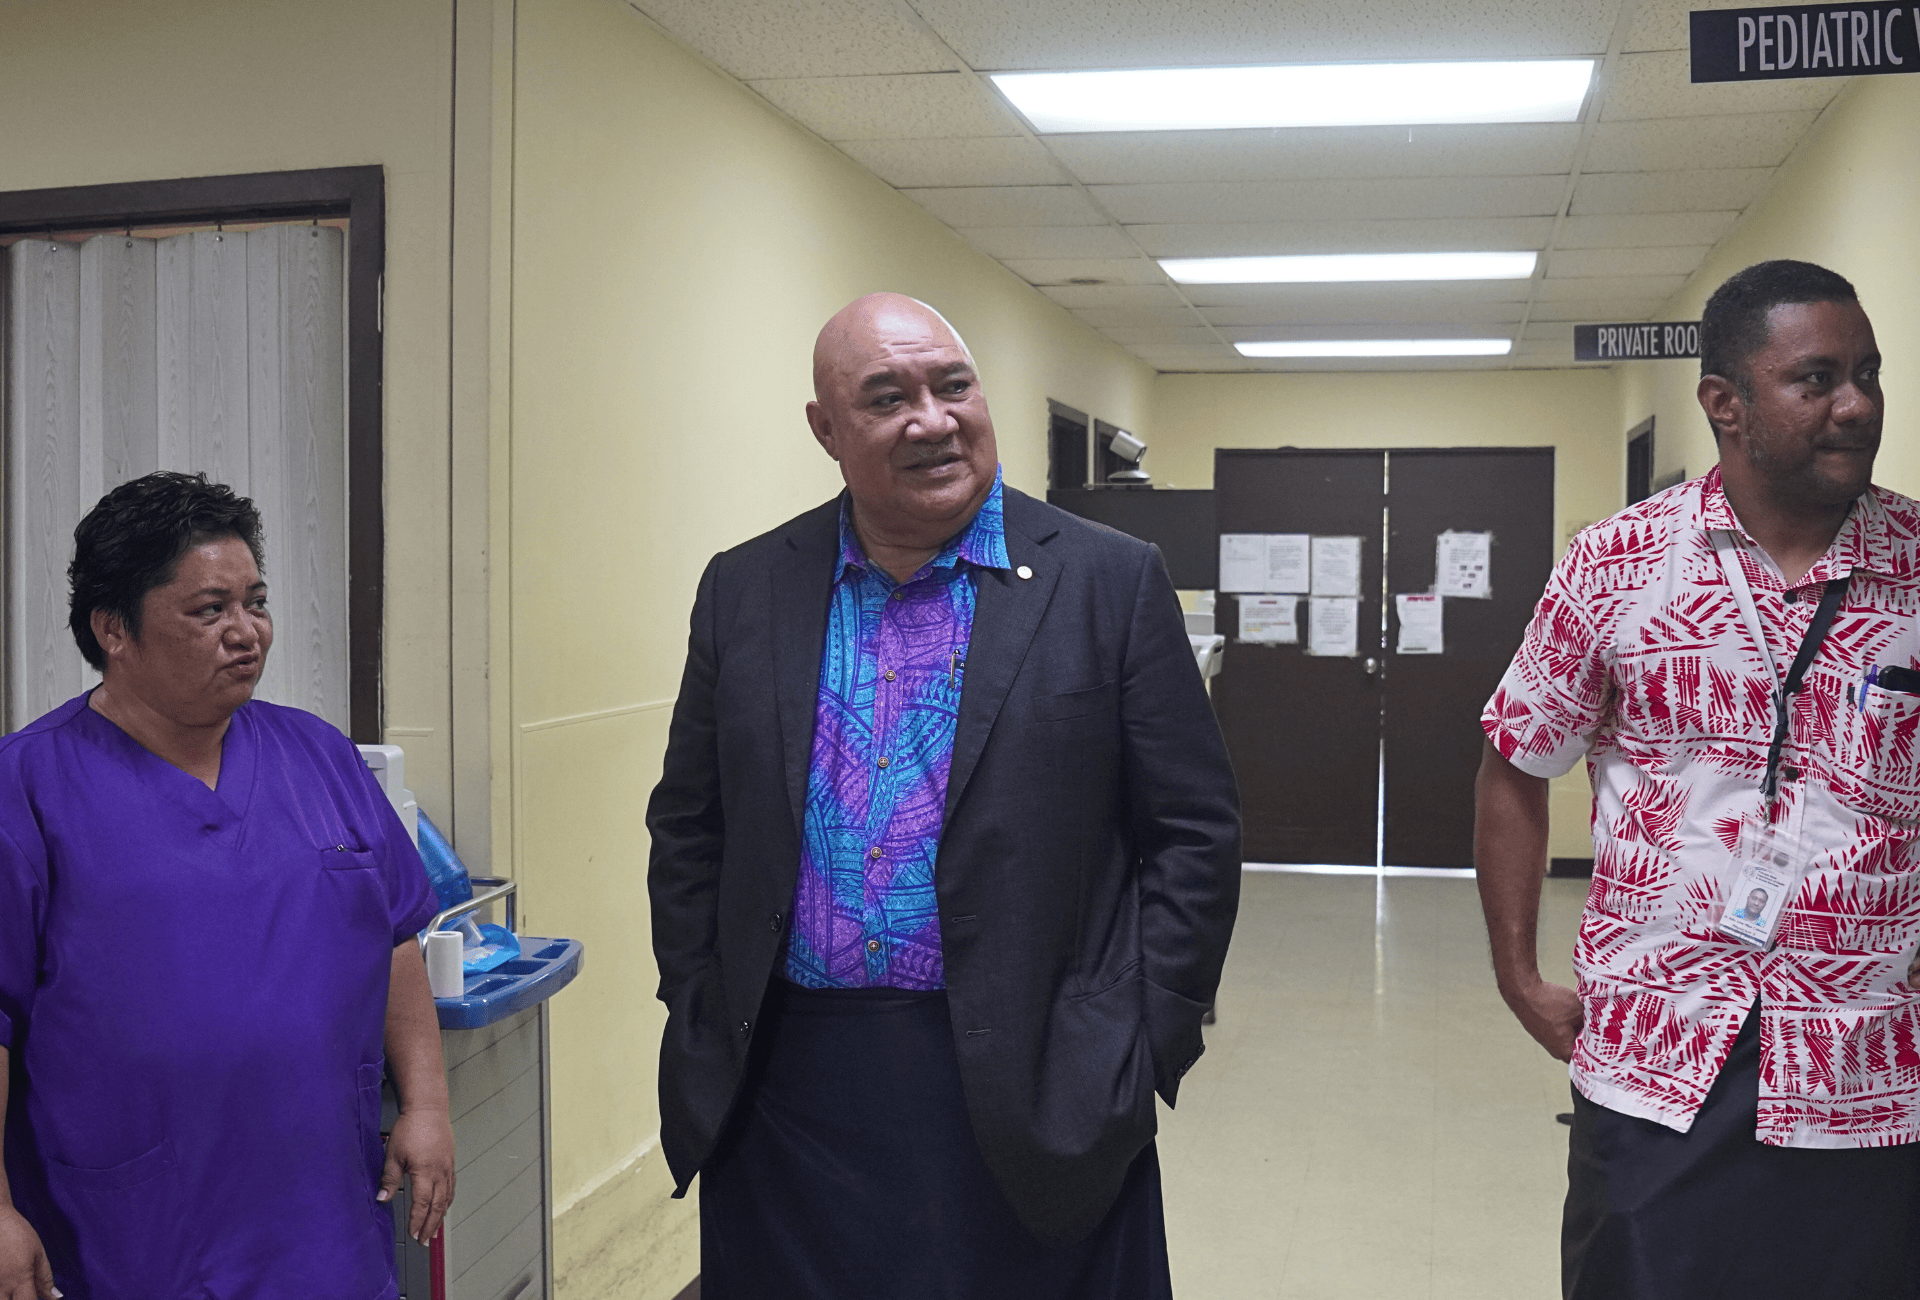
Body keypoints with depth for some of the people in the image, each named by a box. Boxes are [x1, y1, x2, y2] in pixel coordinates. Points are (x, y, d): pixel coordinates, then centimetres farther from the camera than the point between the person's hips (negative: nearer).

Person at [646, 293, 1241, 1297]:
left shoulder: (1112, 583, -3)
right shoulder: (746, 592, 6)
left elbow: (1194, 834, -2)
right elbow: (687, 828, 12)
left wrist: (1136, 1055, -6)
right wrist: (702, 1023, 6)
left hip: (1032, 1102, -2)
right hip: (784, 1094, 3)